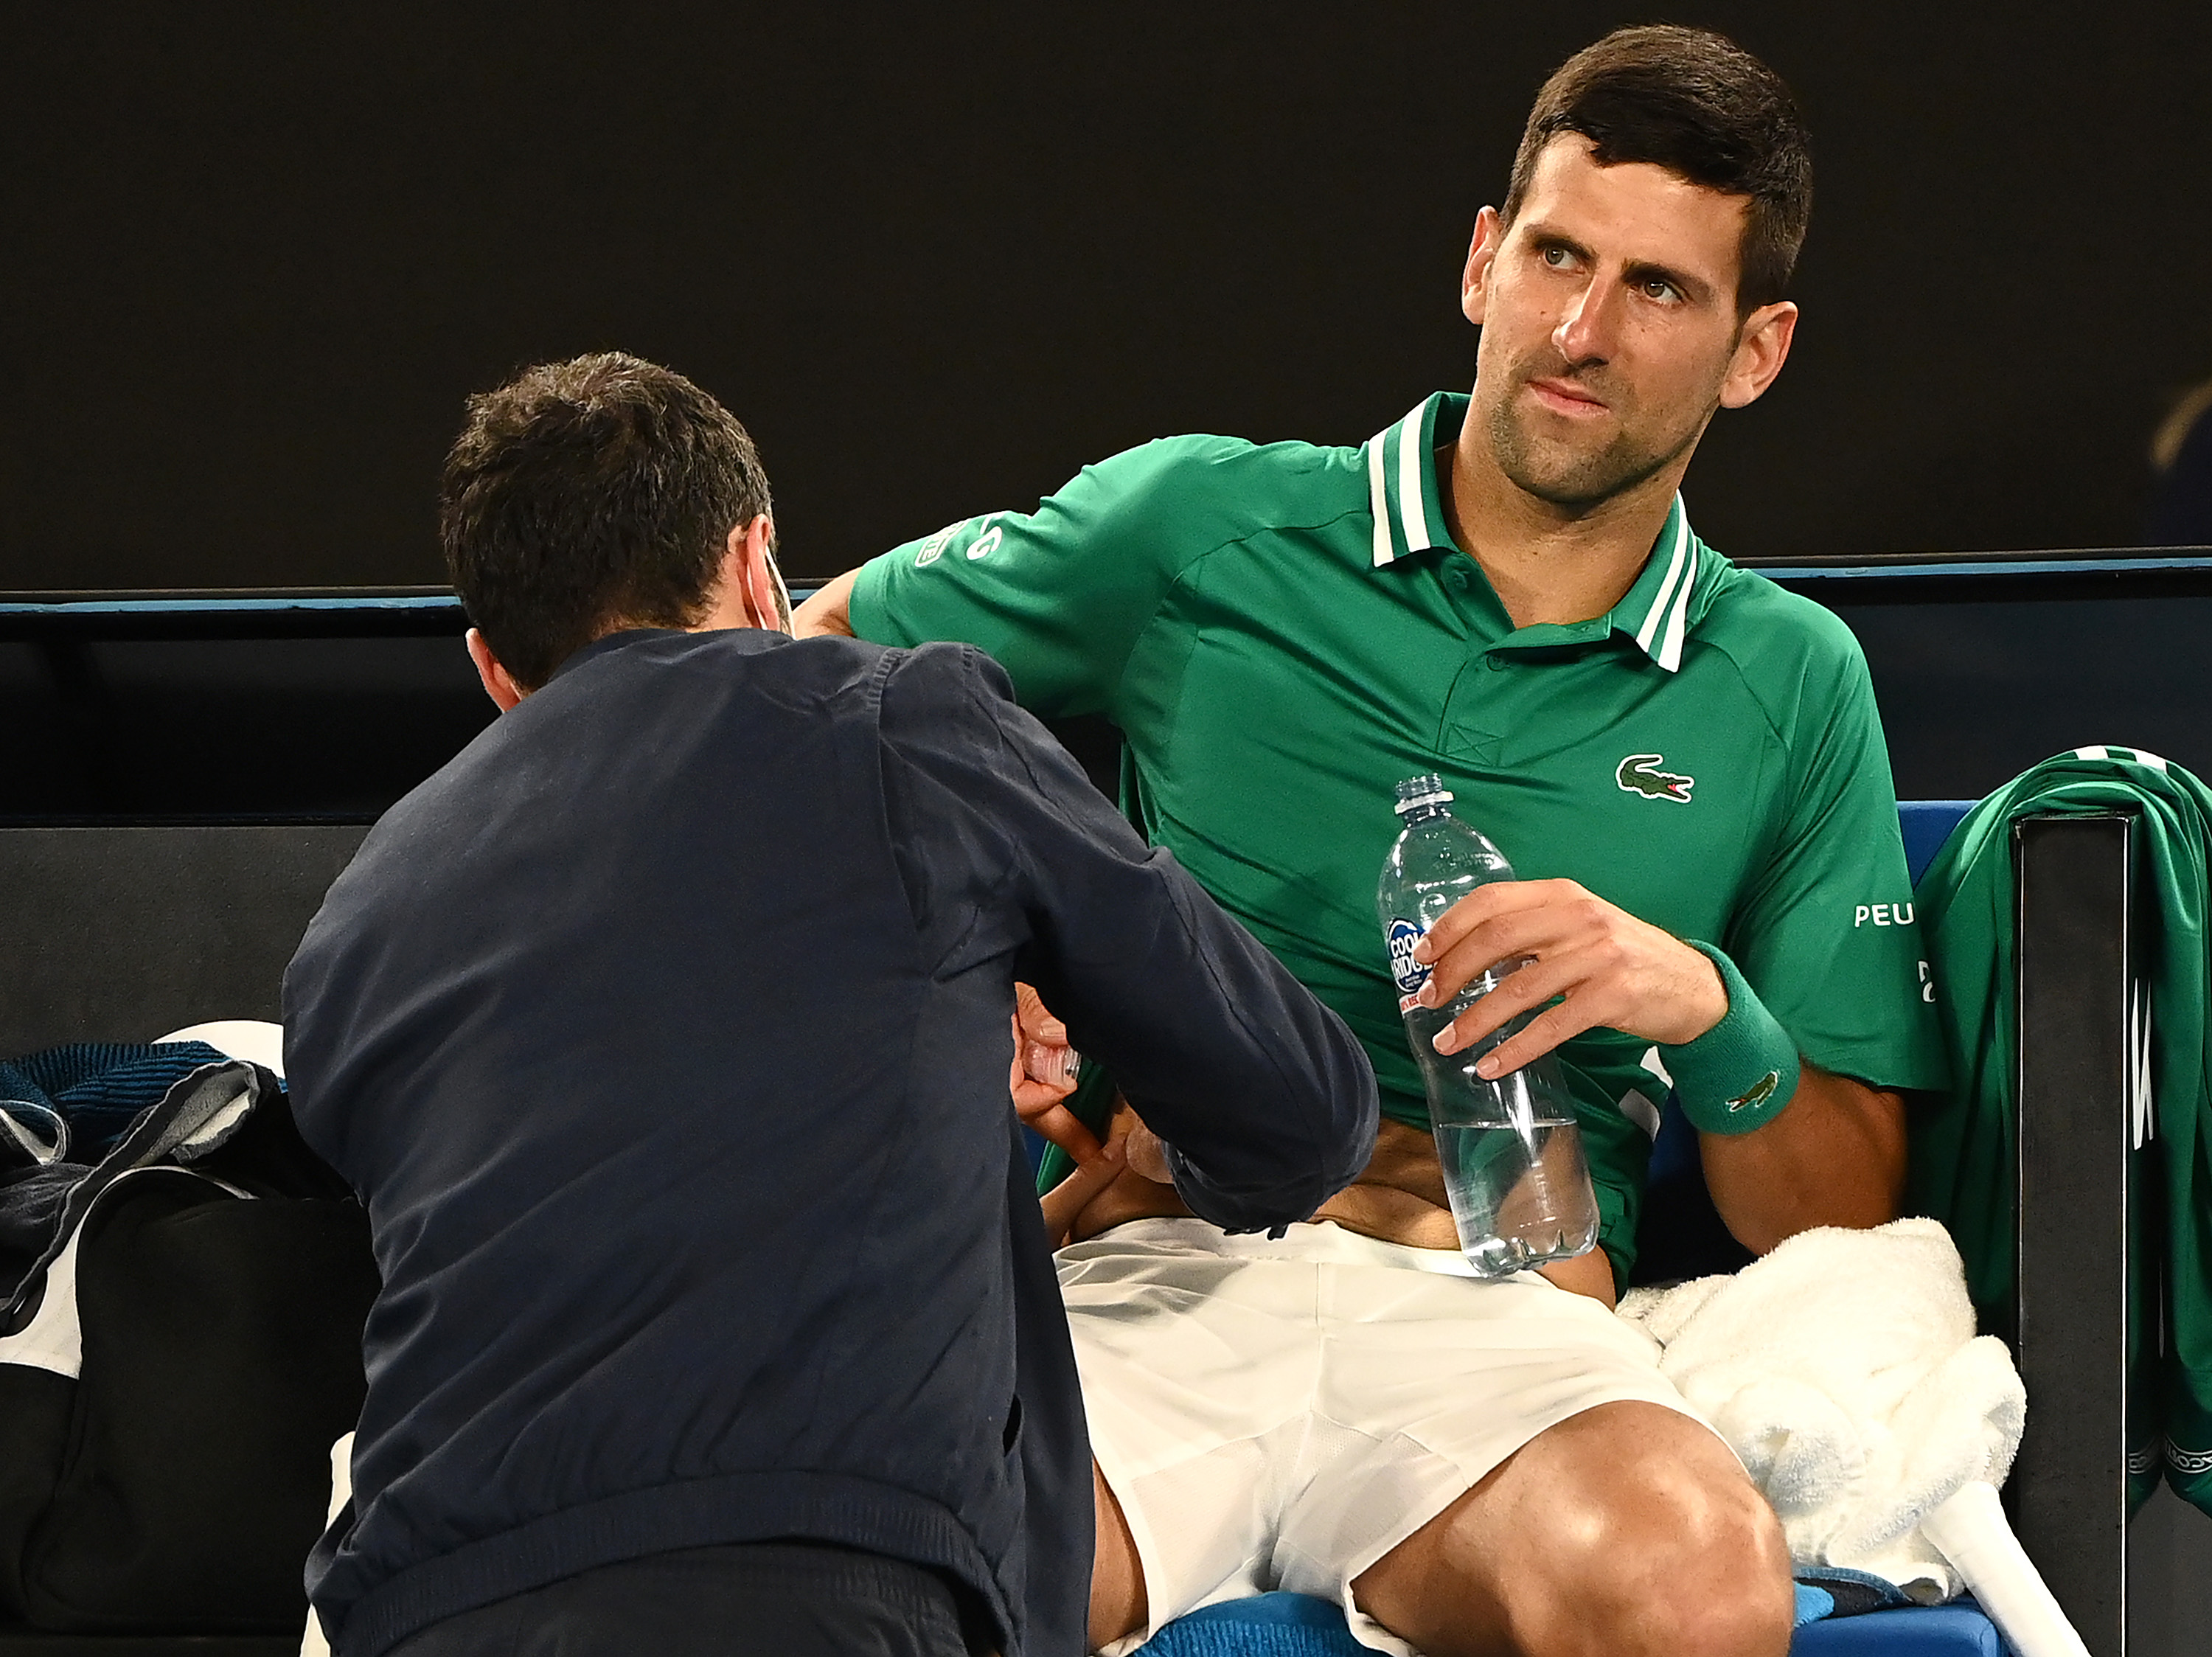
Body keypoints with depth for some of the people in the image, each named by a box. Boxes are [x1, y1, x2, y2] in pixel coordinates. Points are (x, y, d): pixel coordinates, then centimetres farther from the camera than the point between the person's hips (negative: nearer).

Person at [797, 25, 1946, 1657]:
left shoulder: (1789, 685, 18)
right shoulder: (1203, 529, 14)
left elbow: (1849, 1217, 18)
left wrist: (1707, 1004, -3)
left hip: (1511, 1322, 1)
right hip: (1154, 1271, -1)